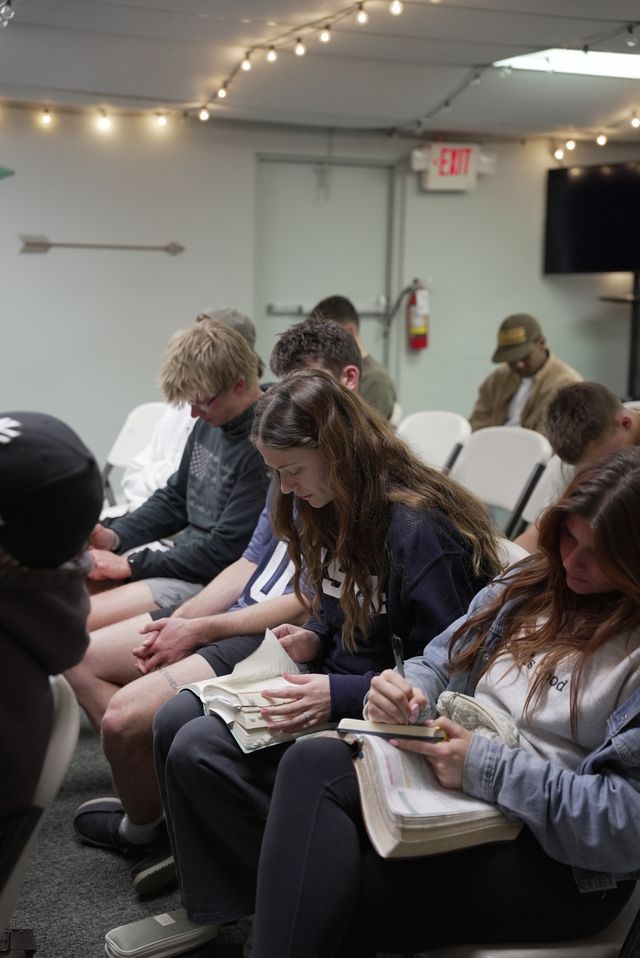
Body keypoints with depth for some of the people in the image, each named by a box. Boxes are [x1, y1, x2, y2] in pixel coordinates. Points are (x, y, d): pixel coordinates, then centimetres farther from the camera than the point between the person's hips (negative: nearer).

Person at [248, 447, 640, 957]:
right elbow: (439, 663, 15)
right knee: (314, 762, -23)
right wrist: (406, 691, -11)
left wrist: (485, 768, -24)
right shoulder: (532, 585, 11)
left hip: (559, 858, -6)